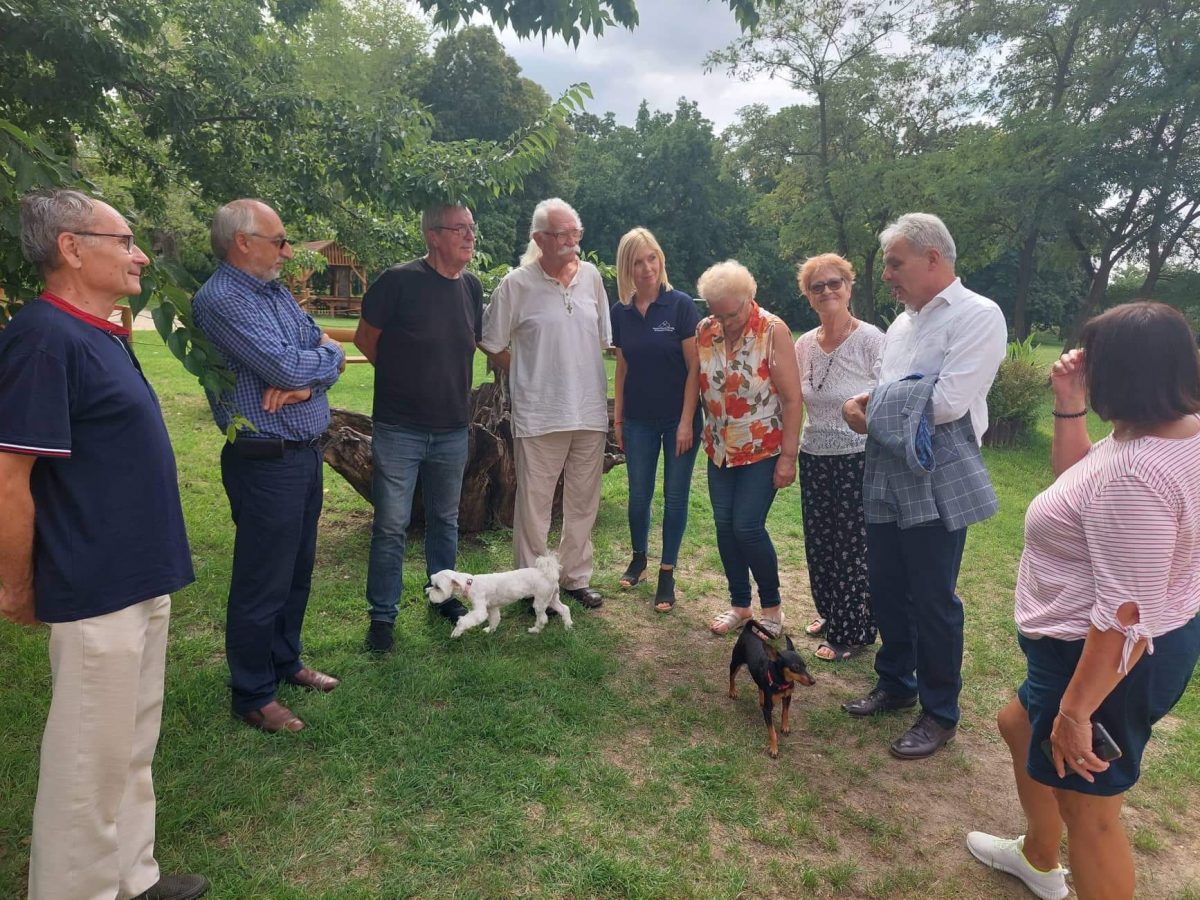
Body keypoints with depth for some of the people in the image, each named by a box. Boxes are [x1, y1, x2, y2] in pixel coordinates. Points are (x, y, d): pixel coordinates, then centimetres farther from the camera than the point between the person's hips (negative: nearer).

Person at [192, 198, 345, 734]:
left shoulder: (277, 292, 13)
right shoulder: (220, 300, -16)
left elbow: (327, 351, 9)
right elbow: (287, 366, -24)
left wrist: (306, 380, -13)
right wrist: (327, 357, -3)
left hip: (306, 452, 9)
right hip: (265, 462, -9)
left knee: (298, 569, 20)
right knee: (262, 582, 3)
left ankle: (286, 662, 38)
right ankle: (252, 695, 20)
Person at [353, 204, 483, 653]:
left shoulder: (472, 287, 4)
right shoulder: (399, 281, -13)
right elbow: (365, 338, -3)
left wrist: (445, 382, 12)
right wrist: (404, 378, 4)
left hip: (453, 429, 5)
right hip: (399, 428, -5)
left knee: (445, 519, 18)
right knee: (391, 525, 3)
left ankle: (444, 594, 36)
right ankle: (382, 614, 18)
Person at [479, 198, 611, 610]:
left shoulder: (592, 277, 6)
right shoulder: (516, 284, -5)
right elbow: (492, 344, 3)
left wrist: (580, 376, 12)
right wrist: (528, 377, 3)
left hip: (590, 411, 4)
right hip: (539, 415, -4)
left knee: (584, 502, 14)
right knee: (534, 504, 4)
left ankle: (576, 577, 30)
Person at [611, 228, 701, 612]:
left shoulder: (680, 305, -10)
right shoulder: (620, 313, 1)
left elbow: (695, 366, -11)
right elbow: (622, 368, 9)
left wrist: (687, 422, -14)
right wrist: (617, 417, 8)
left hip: (679, 418, -3)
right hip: (639, 420, 3)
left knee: (675, 496, 5)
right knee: (639, 494, 10)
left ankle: (667, 573, 18)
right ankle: (638, 558, 34)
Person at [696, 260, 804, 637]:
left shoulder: (773, 330, -13)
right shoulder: (704, 331, -1)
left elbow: (792, 397, -13)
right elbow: (697, 387, 6)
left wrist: (788, 456, -14)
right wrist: (704, 435, 1)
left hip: (762, 449, -5)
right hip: (720, 449, 5)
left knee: (747, 527, -7)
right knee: (724, 526, 7)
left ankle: (772, 606, 15)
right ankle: (739, 604, 25)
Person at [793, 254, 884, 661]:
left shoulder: (871, 340, -12)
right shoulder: (803, 345, 4)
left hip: (860, 460, -5)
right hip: (814, 459, 6)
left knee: (853, 548, 4)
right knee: (819, 545, 16)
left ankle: (853, 633, 22)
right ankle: (831, 612, 39)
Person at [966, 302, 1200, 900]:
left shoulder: (1131, 477, -33)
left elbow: (1128, 615, -32)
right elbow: (1075, 481, 15)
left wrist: (1075, 711, -24)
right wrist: (1068, 406, 2)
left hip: (1109, 658, -11)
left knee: (1088, 812, 9)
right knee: (1019, 726, 29)